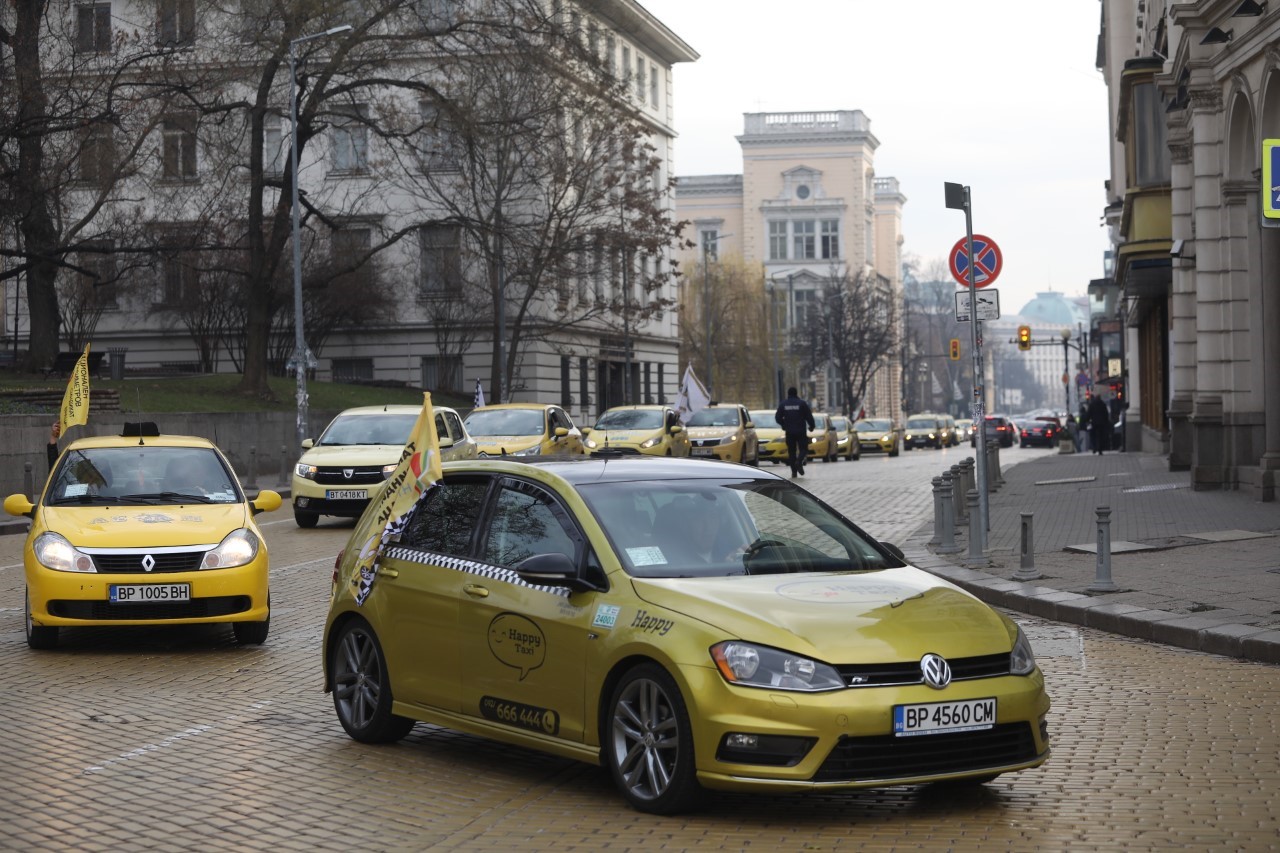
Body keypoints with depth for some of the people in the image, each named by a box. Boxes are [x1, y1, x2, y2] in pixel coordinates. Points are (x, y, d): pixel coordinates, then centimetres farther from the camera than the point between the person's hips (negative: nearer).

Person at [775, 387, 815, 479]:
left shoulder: (783, 404, 2)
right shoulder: (802, 403, -5)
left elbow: (777, 417, 5)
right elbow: (809, 416, -5)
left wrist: (784, 425, 20)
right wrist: (811, 426, 11)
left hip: (789, 432, 3)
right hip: (801, 431, -3)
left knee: (791, 451, 8)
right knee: (803, 449, 3)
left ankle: (794, 472, 4)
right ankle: (799, 461, -27)